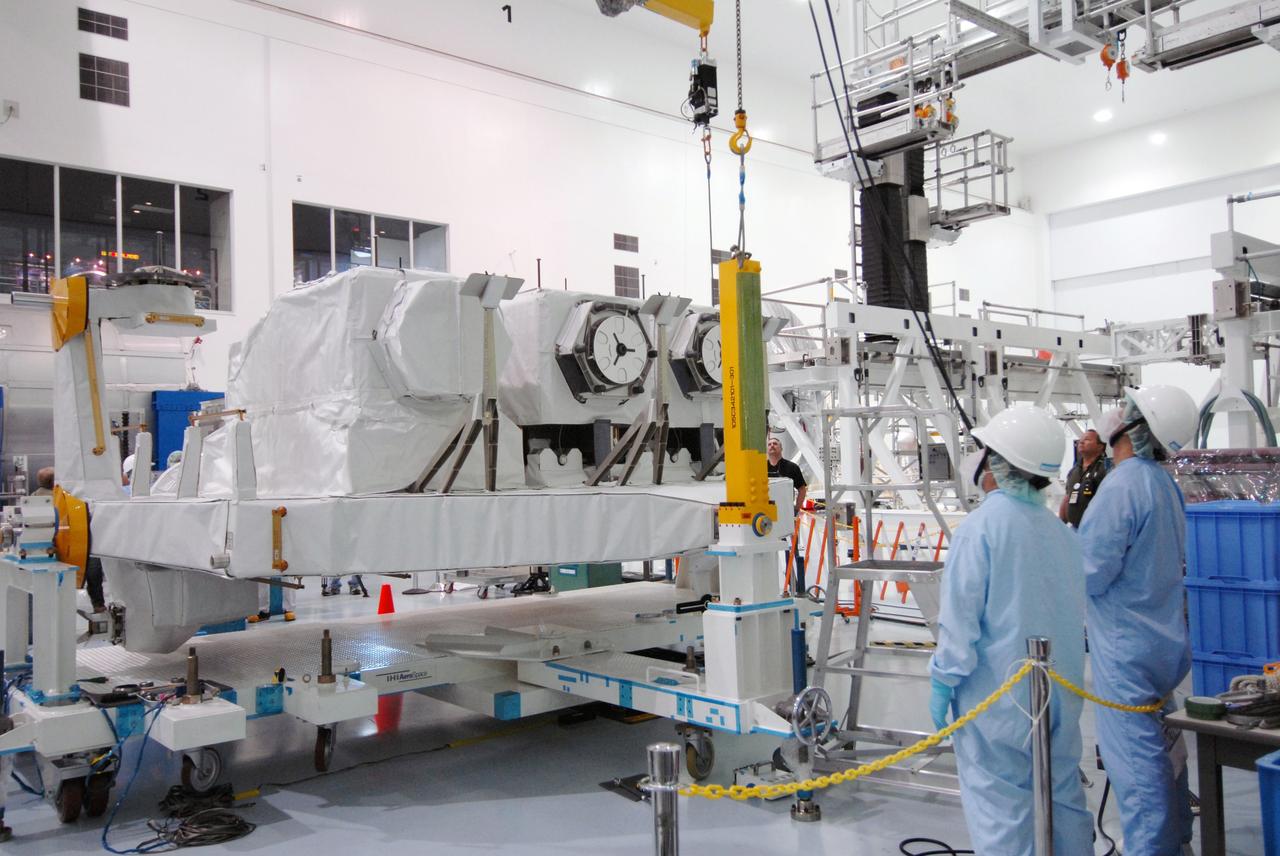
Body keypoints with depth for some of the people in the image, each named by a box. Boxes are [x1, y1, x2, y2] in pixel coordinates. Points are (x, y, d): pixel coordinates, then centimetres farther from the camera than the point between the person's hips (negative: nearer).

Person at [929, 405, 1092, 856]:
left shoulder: (981, 527, -16)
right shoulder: (1061, 531, 4)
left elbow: (960, 616, -16)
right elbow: (1076, 612, 14)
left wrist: (944, 681, -8)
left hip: (998, 693, -6)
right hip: (1061, 695, 7)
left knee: (999, 804, 3)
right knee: (1064, 795, 17)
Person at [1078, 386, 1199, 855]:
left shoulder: (1123, 485, -22)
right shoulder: (1163, 482, 8)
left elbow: (1089, 572, -22)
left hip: (1126, 644, -10)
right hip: (1164, 638, 10)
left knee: (1133, 756, -1)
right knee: (1162, 747, 21)